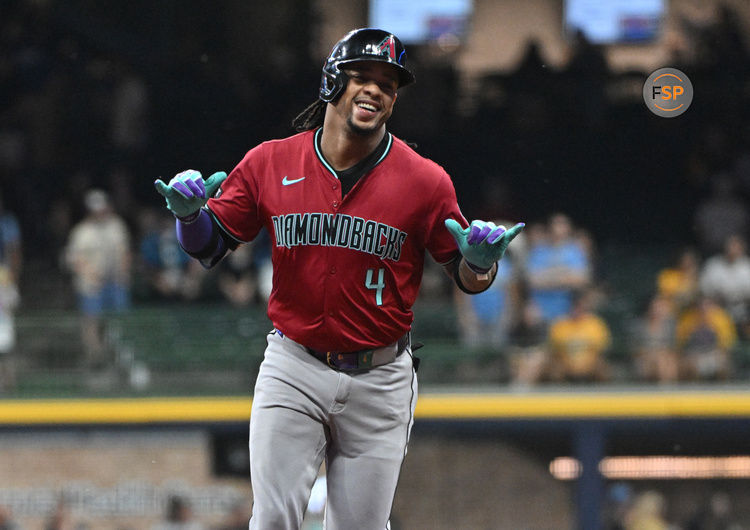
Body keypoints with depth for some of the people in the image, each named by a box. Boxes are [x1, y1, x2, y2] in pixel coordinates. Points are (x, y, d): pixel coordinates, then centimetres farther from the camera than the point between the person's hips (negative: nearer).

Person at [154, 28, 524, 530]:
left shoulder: (425, 181, -5)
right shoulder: (270, 163, -1)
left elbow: (467, 277, 1)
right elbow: (209, 244, 7)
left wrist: (480, 261, -22)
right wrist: (189, 214, -15)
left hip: (380, 382, 0)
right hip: (293, 368, 1)